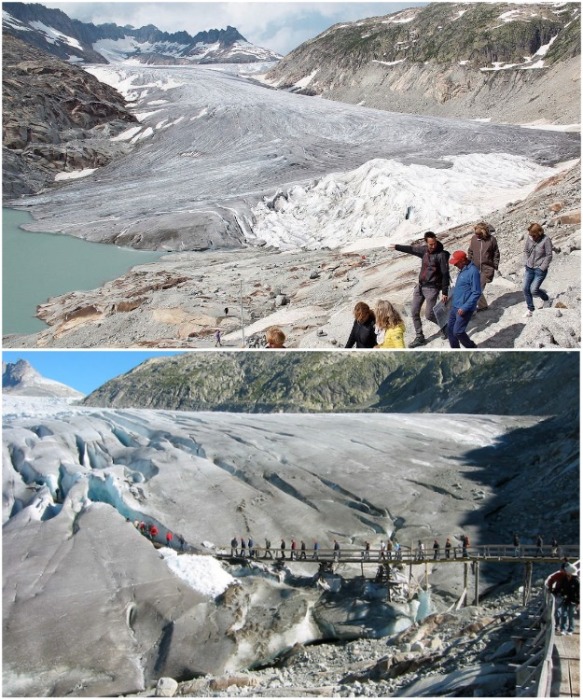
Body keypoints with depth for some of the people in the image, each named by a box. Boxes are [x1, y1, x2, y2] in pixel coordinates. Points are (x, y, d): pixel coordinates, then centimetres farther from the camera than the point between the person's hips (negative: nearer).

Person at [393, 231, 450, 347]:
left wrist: (445, 292, -15)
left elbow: (445, 274, -14)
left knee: (429, 315, -6)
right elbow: (411, 249, 20)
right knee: (414, 312, 7)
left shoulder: (441, 255, -16)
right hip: (420, 286, 7)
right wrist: (396, 247, 29)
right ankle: (419, 337, 19)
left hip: (432, 288, -6)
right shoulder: (424, 250, 1)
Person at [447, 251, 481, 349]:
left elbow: (476, 293, -21)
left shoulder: (473, 271, -19)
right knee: (450, 330, 11)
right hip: (455, 307, 9)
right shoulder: (463, 269, 9)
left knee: (458, 332, -9)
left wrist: (464, 308, -22)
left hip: (465, 309, -9)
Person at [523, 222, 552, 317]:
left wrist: (542, 268, -13)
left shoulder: (546, 240, -17)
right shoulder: (529, 238, -3)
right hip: (529, 268, 5)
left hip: (540, 269, -5)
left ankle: (546, 299, 26)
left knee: (533, 290, -7)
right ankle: (530, 309, 22)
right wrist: (526, 263, 4)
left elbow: (549, 256, -12)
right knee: (526, 289, 4)